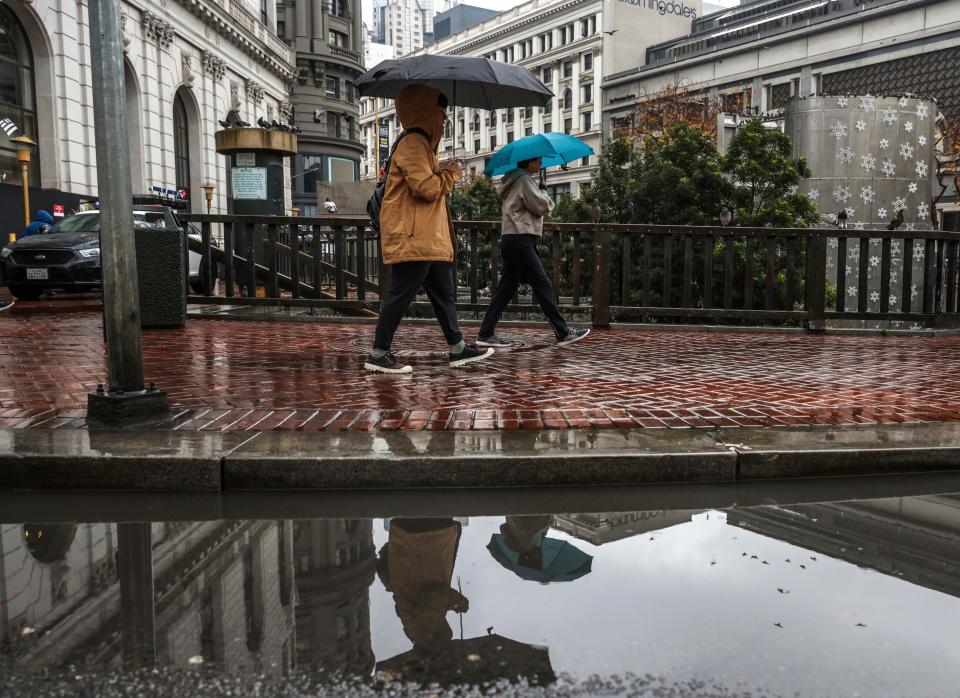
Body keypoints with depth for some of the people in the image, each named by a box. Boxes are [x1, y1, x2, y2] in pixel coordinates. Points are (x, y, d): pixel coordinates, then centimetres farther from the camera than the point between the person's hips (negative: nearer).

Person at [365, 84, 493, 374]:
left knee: (444, 293, 12)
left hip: (430, 238, 11)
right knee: (402, 294, -8)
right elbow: (426, 188, -21)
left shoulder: (422, 143, 22)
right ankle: (378, 354, -1)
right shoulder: (413, 143, -13)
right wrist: (452, 173, -5)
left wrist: (443, 173, 10)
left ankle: (458, 348, 19)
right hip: (413, 238, -11)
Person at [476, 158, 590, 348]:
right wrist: (544, 192, 8)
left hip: (511, 238, 10)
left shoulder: (515, 180, 22)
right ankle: (563, 333, -5)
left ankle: (486, 335, 6)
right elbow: (542, 206, -11)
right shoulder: (524, 180, -10)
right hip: (520, 239, -10)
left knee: (507, 287, 8)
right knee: (542, 284, -8)